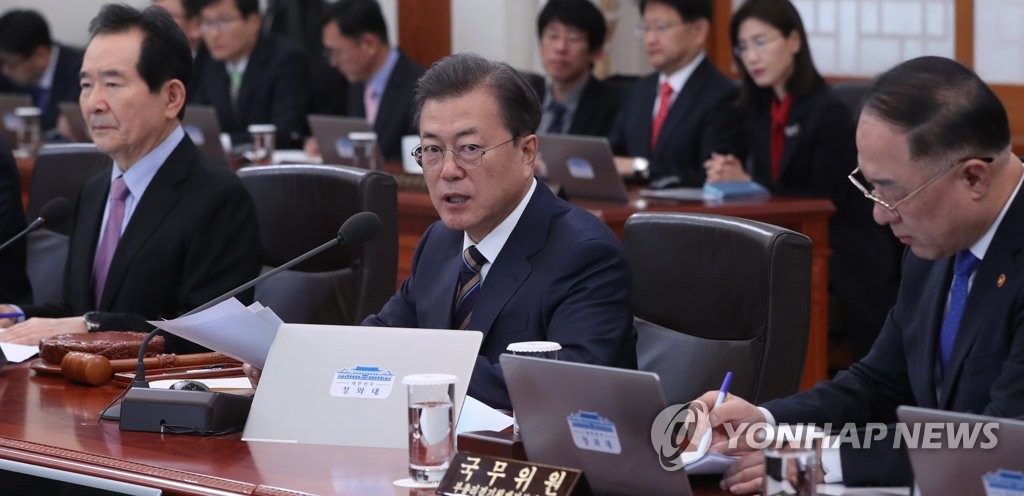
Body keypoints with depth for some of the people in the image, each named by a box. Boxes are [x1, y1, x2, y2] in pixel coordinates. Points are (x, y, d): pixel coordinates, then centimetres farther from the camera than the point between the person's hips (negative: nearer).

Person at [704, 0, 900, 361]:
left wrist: (750, 184, -21)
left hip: (844, 259, -6)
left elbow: (825, 202, -17)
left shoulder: (828, 112, -14)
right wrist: (731, 179, -15)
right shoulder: (758, 111, 9)